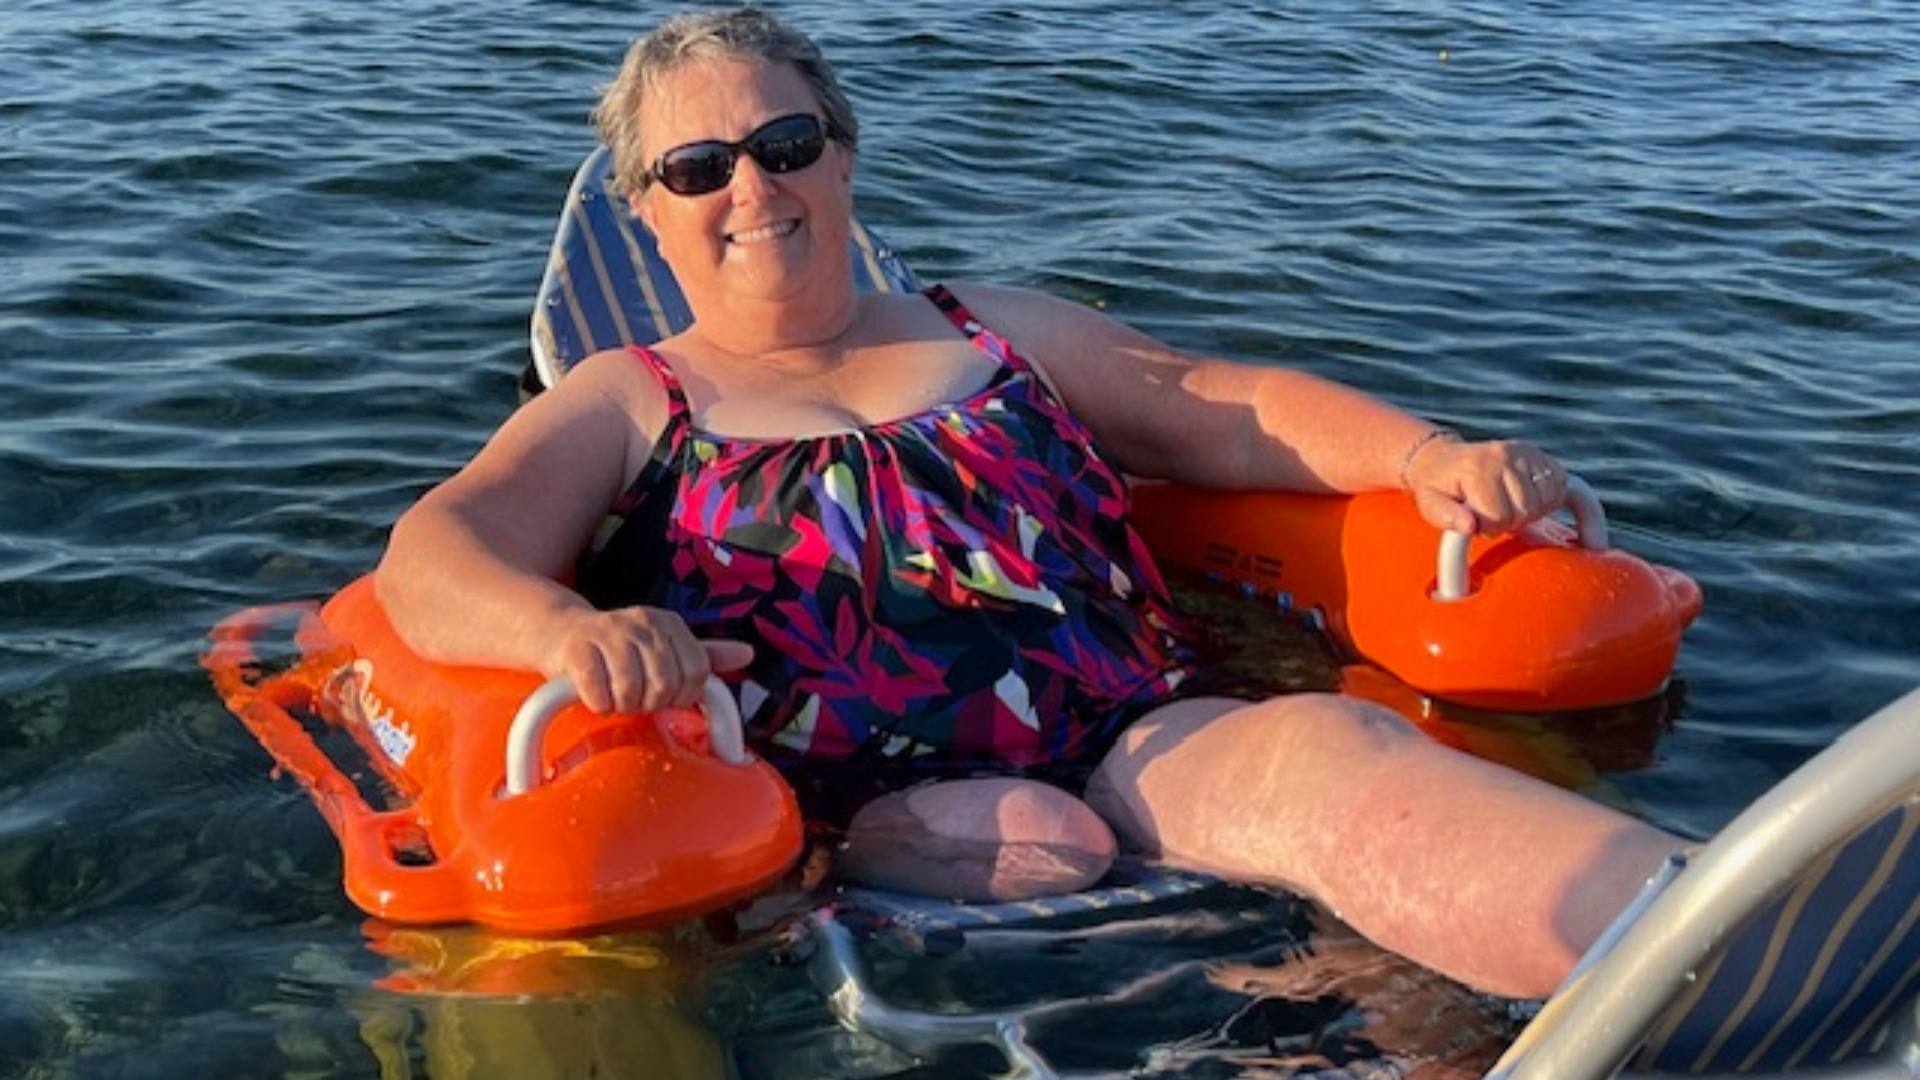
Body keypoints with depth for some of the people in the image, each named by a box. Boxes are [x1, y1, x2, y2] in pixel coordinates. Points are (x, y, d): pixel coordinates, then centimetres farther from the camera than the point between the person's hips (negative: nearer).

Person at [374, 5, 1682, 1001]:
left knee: (1329, 752, -30)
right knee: (1037, 846, -35)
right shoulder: (624, 407, 16)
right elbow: (437, 551, -1)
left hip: (1141, 743, 0)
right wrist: (565, 628, -27)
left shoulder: (994, 333, 25)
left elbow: (1230, 410, 22)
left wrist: (1430, 457, 1)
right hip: (877, 822, 1)